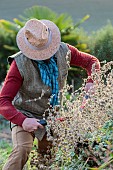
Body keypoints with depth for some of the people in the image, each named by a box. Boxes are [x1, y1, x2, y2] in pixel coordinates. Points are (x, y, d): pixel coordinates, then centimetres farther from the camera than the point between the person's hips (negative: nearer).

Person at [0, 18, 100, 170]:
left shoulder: (64, 51, -11)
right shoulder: (20, 64, -25)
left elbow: (91, 61, 6)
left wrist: (91, 82, -15)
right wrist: (22, 120, -42)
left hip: (52, 117, 5)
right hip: (26, 116, -5)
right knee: (22, 149, -30)